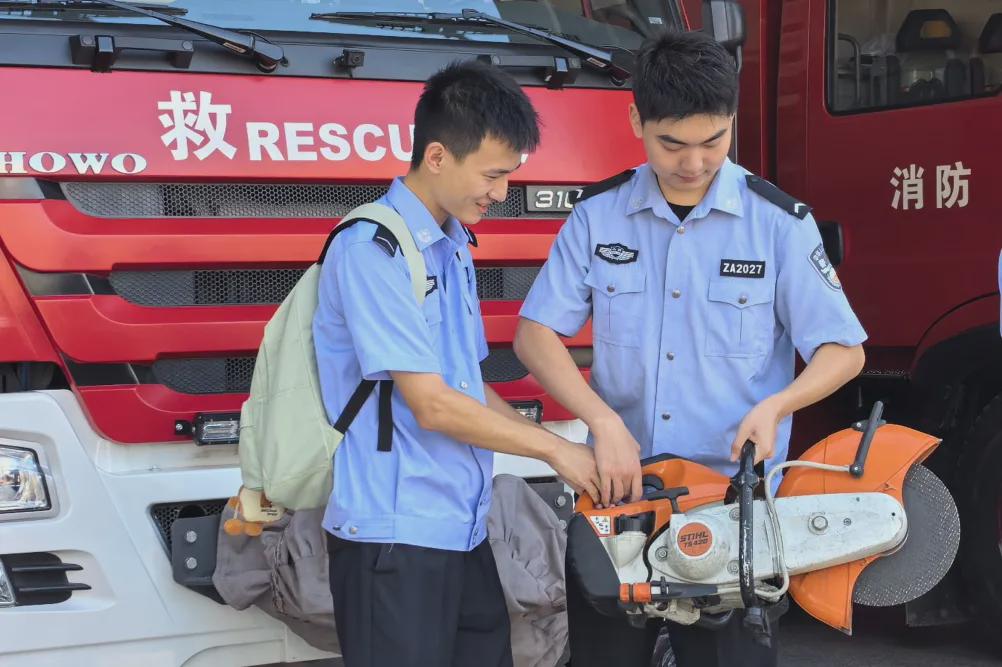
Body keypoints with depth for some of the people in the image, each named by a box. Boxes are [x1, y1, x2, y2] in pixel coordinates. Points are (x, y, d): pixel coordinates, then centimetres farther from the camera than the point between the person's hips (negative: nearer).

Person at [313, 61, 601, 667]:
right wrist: (556, 450, -8)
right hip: (396, 537, -8)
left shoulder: (453, 248, 13)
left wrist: (551, 443, 7)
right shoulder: (372, 251, -15)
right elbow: (432, 405, -17)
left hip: (464, 528, 9)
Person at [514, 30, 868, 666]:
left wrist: (774, 405, -22)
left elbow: (843, 350, -2)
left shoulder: (779, 222, -5)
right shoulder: (599, 214, 1)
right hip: (616, 494, 2)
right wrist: (604, 422, -16)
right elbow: (536, 334, -1)